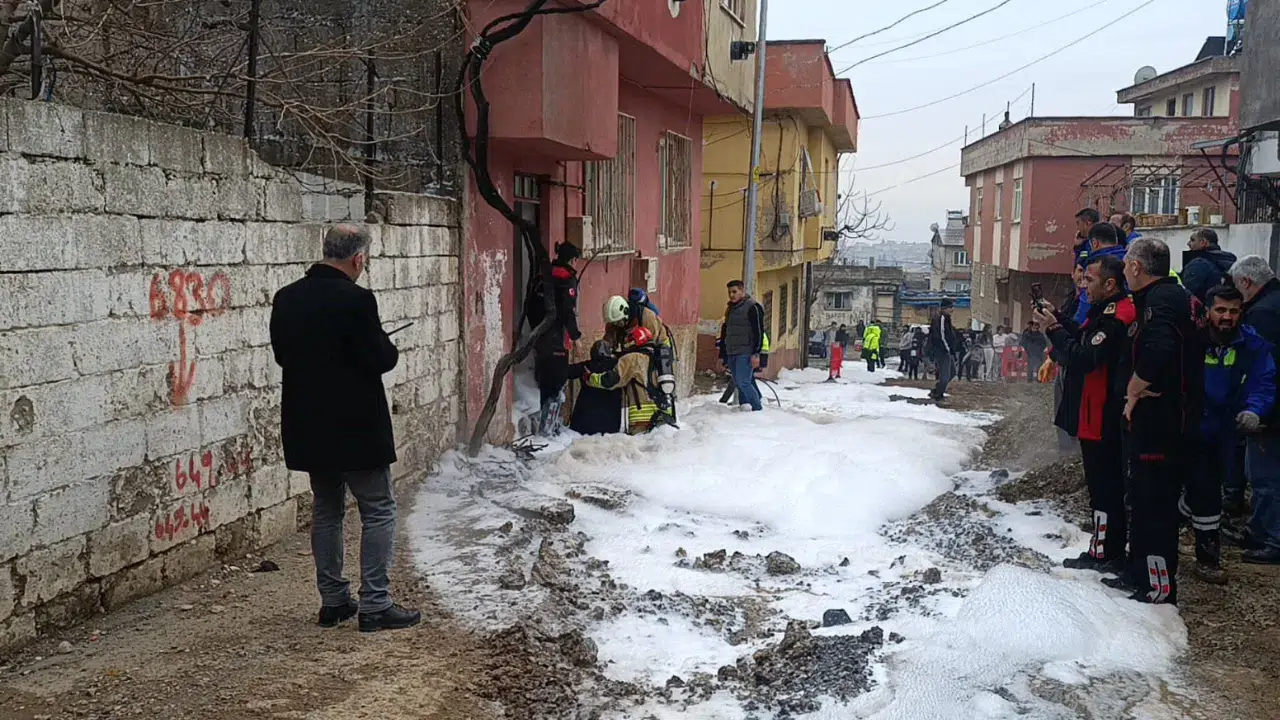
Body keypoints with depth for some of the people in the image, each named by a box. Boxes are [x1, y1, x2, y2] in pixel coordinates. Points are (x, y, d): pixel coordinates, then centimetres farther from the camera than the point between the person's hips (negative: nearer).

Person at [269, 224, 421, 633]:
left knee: (326, 510, 17)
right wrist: (389, 348, 3)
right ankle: (375, 606, 3)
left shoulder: (285, 299, 2)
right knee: (378, 511, 4)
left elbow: (282, 355, 12)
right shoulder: (355, 300, -19)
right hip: (355, 426, -7)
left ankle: (333, 602, 22)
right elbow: (381, 360, -18)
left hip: (308, 427, 7)